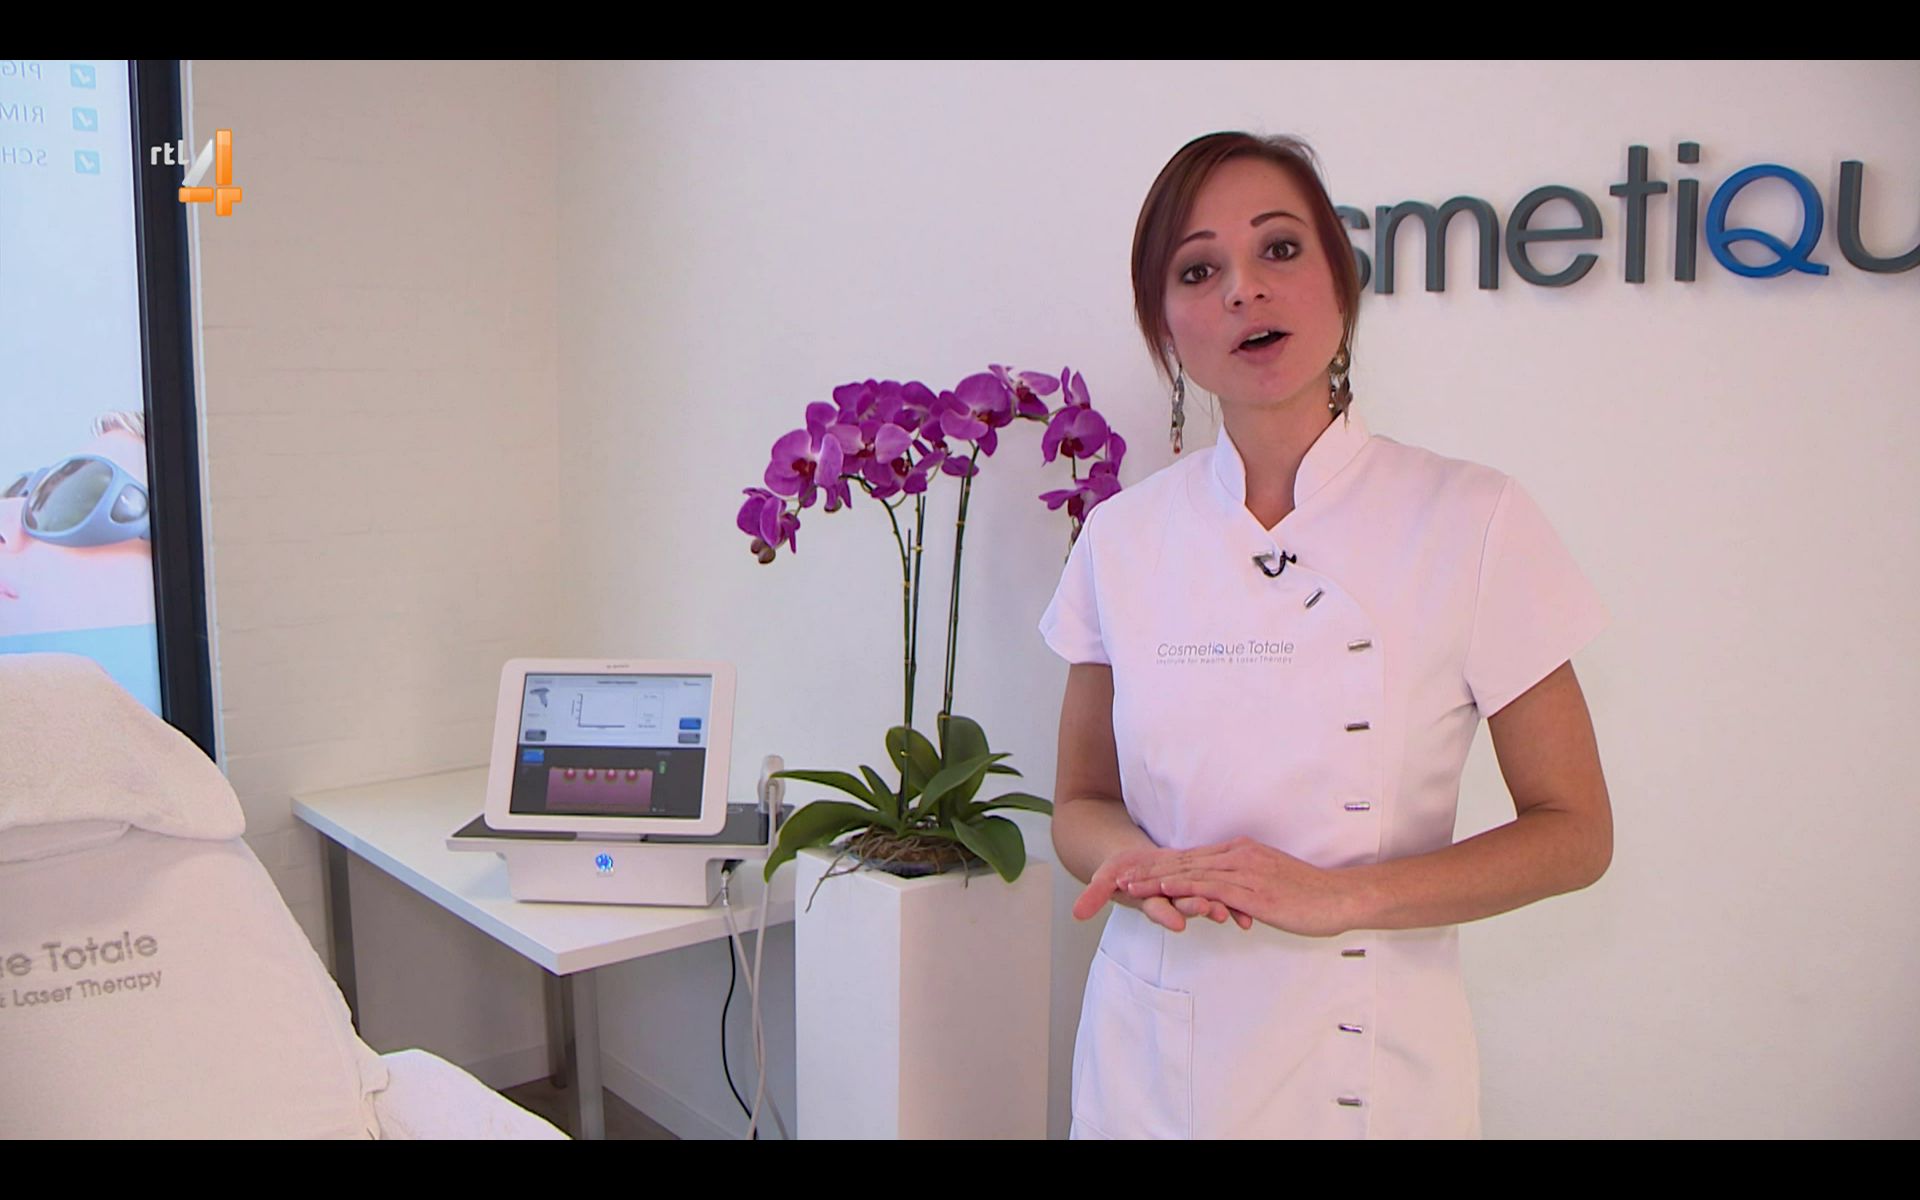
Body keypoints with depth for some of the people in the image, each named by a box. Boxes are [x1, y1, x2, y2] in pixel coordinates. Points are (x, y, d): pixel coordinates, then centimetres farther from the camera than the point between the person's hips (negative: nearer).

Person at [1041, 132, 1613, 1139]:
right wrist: (1144, 865, -15)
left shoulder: (1473, 522, -10)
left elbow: (1573, 835, -5)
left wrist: (1335, 894, -19)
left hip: (1366, 1060, -2)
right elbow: (1081, 804, 6)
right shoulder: (1123, 538, -3)